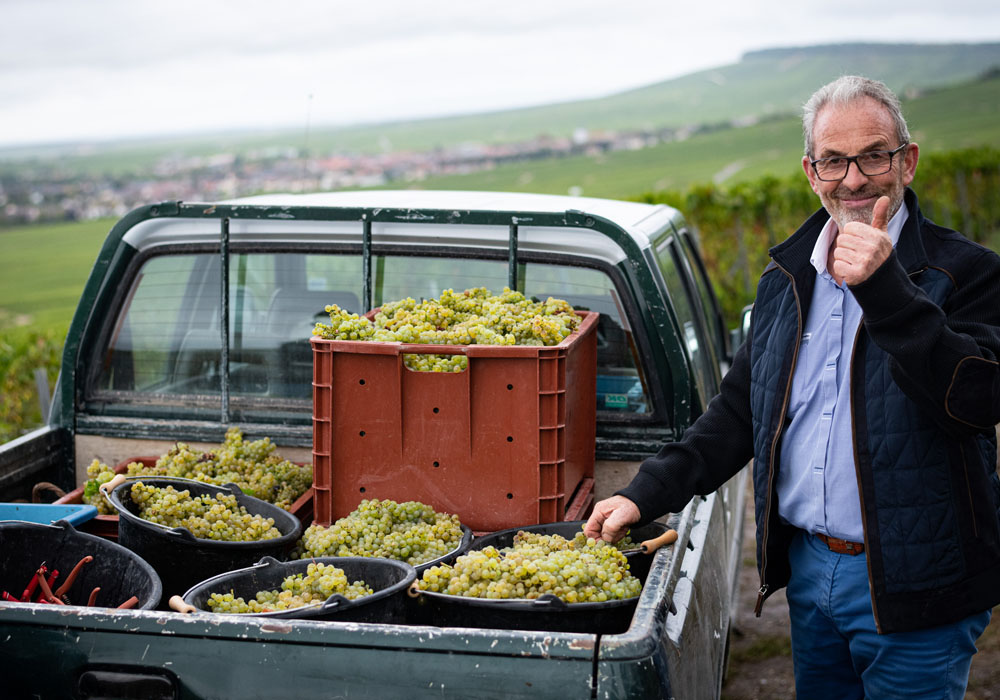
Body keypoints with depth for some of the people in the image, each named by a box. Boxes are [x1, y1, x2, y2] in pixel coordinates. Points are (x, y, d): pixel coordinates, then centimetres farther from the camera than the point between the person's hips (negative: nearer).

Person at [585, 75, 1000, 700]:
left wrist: (883, 286, -29)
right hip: (807, 569, 5)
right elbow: (740, 409, 12)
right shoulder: (786, 279, 8)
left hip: (913, 586, -5)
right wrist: (646, 495, 3)